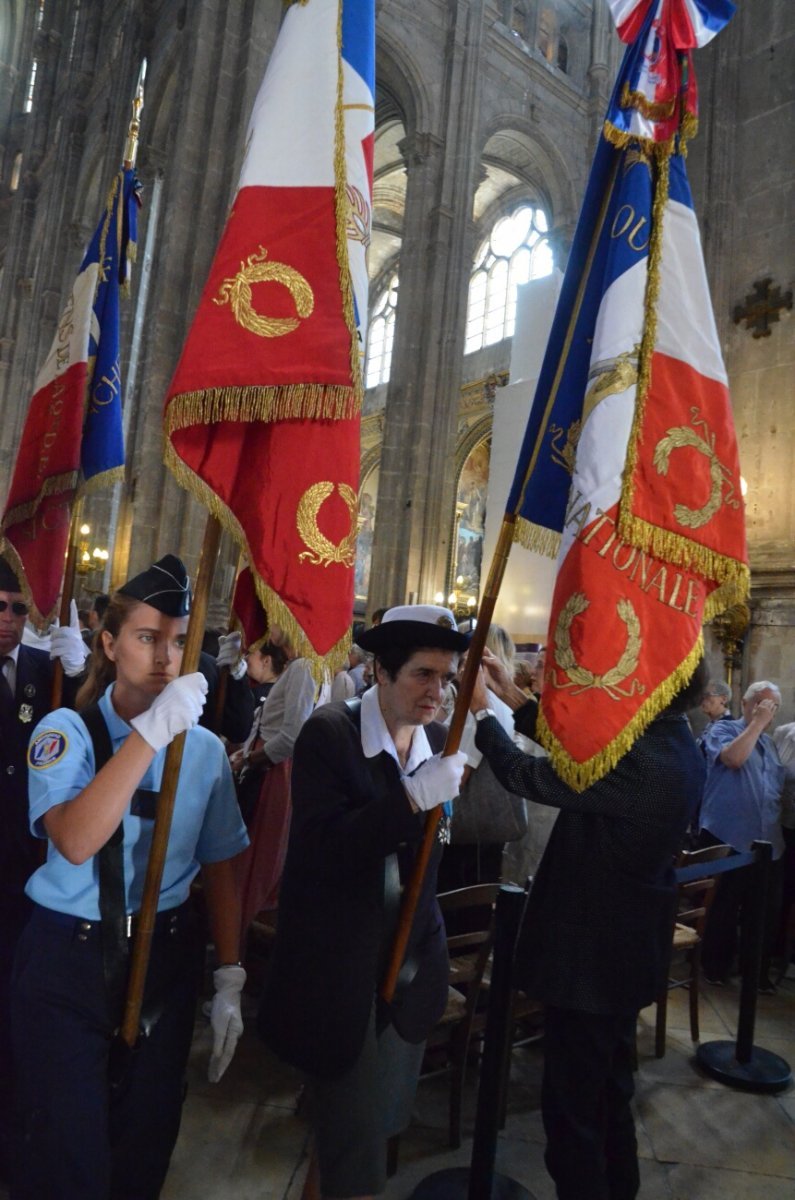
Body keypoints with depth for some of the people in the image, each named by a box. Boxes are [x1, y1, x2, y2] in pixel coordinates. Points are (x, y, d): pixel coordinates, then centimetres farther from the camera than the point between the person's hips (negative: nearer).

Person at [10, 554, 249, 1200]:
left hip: (165, 958, 3)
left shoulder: (206, 749, -2)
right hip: (68, 959, -3)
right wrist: (151, 731, -32)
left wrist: (229, 978, 0)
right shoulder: (66, 731, -10)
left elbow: (220, 869, 4)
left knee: (146, 1144, 19)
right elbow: (74, 842, -27)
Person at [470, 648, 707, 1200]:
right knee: (610, 1089, 28)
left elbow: (525, 775, -24)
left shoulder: (640, 762, -31)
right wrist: (516, 699, 3)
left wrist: (481, 708, -10)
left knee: (572, 1099, 11)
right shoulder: (672, 744, -2)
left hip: (592, 949, -10)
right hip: (627, 945, 10)